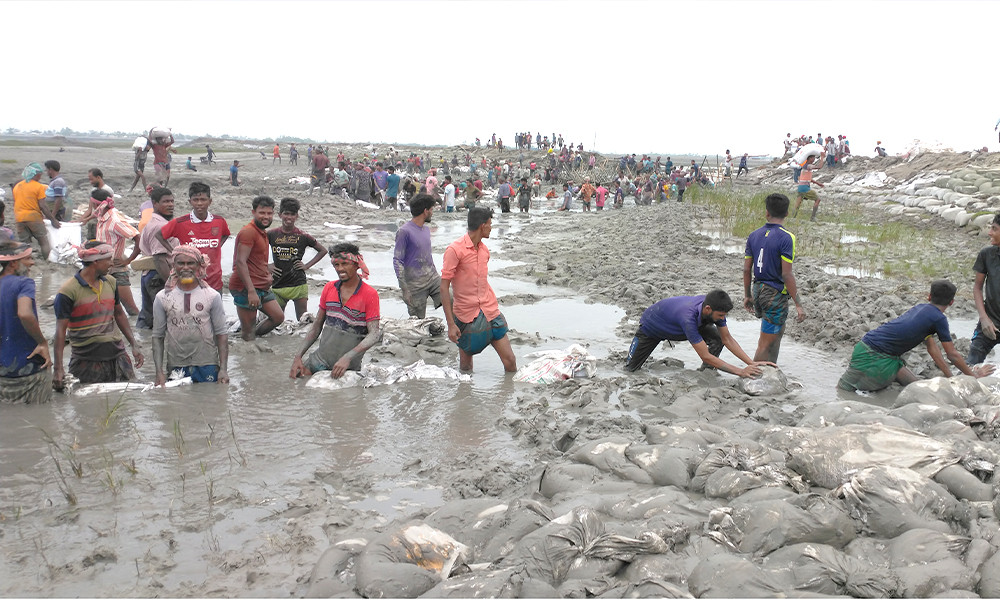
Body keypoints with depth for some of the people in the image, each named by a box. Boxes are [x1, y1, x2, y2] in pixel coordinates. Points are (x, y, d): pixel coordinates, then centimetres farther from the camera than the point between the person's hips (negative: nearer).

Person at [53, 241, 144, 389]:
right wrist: (58, 369, -17)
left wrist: (134, 344, 15)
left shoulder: (110, 283, 9)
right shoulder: (68, 291, -10)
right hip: (87, 361, -5)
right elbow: (61, 330, -11)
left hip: (117, 355, 5)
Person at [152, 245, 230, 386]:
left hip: (207, 365, -1)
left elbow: (221, 334, 0)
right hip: (176, 367, 1)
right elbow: (158, 336, 4)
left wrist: (223, 369, -8)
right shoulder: (162, 298, 2)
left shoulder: (212, 296, 0)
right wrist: (159, 372, -5)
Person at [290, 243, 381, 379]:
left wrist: (347, 357, -28)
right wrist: (299, 356, 2)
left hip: (349, 366, -4)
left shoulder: (370, 294, -9)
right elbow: (317, 326, 12)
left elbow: (374, 334, -15)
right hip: (320, 358, 4)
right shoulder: (329, 288, 6)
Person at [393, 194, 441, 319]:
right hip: (415, 284, -7)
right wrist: (404, 289, -17)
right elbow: (397, 261, -14)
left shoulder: (426, 228, 12)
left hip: (433, 278, 7)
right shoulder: (404, 231, -13)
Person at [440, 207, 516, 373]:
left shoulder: (484, 249, 10)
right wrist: (451, 324, -18)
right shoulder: (454, 250, -12)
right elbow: (444, 288, -14)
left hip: (490, 314, 5)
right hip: (467, 318, -5)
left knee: (510, 361, 1)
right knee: (466, 368, 8)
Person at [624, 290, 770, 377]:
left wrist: (751, 363, -25)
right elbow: (706, 357, -45)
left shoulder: (714, 307, -28)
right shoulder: (688, 317, -48)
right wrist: (741, 372, -45)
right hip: (652, 326, -5)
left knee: (717, 339, -19)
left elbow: (728, 339, -16)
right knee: (630, 367, 6)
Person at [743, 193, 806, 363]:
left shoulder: (754, 235, 4)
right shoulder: (786, 237, -16)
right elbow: (786, 275, -19)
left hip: (758, 290, 7)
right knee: (766, 343, 1)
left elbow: (746, 269, 7)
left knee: (778, 331, 26)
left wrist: (748, 295, 18)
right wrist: (798, 305, -15)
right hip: (775, 293, -7)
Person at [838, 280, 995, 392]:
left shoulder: (921, 308, 14)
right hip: (873, 358, -8)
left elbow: (931, 347, 20)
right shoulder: (939, 318, -12)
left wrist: (950, 377, 21)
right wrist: (973, 375, 12)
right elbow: (952, 355, -3)